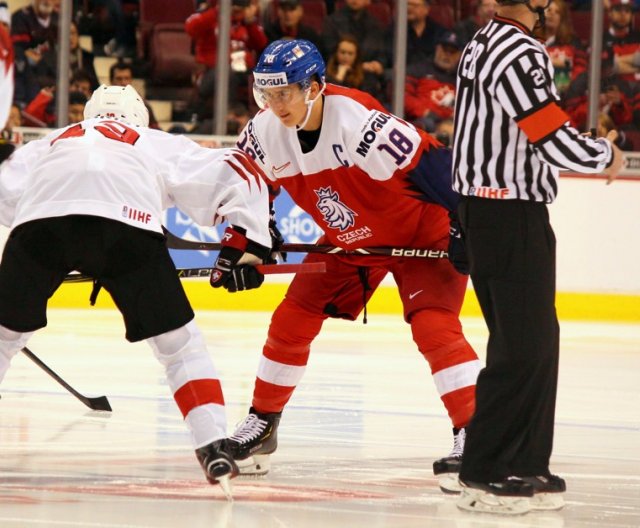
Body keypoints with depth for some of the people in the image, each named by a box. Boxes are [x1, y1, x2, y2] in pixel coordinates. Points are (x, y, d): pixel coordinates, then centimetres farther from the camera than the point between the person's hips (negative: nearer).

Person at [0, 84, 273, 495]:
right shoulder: (159, 144, 36)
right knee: (177, 340, 14)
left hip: (40, 218, 1)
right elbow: (237, 173, 27)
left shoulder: (48, 144, 41)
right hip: (128, 221, -1)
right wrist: (243, 247, 28)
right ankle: (214, 446, 2)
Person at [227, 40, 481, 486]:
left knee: (433, 325, -23)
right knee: (292, 321, 5)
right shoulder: (264, 132, -14)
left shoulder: (360, 123, -36)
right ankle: (261, 425, 20)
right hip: (348, 239, 7)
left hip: (422, 233, -7)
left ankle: (473, 433, -21)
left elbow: (433, 164, -35)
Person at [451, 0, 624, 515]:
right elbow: (557, 141, -22)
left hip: (487, 205, 10)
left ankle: (525, 467, 18)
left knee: (538, 339, 15)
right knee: (522, 346, -6)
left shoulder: (487, 42, 13)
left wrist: (590, 151, 15)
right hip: (510, 216, -10)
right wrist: (607, 156, -3)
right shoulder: (520, 53, -19)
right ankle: (485, 473, -4)